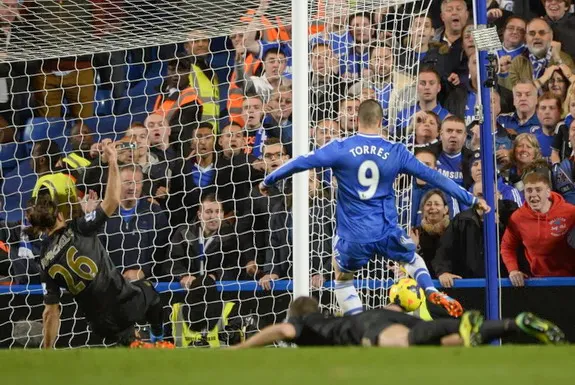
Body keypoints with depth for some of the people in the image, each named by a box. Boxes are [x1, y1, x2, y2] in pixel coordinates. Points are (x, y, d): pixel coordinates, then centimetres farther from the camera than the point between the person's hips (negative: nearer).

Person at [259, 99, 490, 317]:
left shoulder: (340, 149, -6)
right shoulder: (396, 152, 0)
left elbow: (301, 163, -2)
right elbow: (432, 176, 5)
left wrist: (268, 181, 14)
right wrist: (471, 199, 13)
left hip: (353, 237, -1)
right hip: (387, 233, 2)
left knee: (343, 279, 23)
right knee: (414, 260, 29)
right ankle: (433, 294, 2)